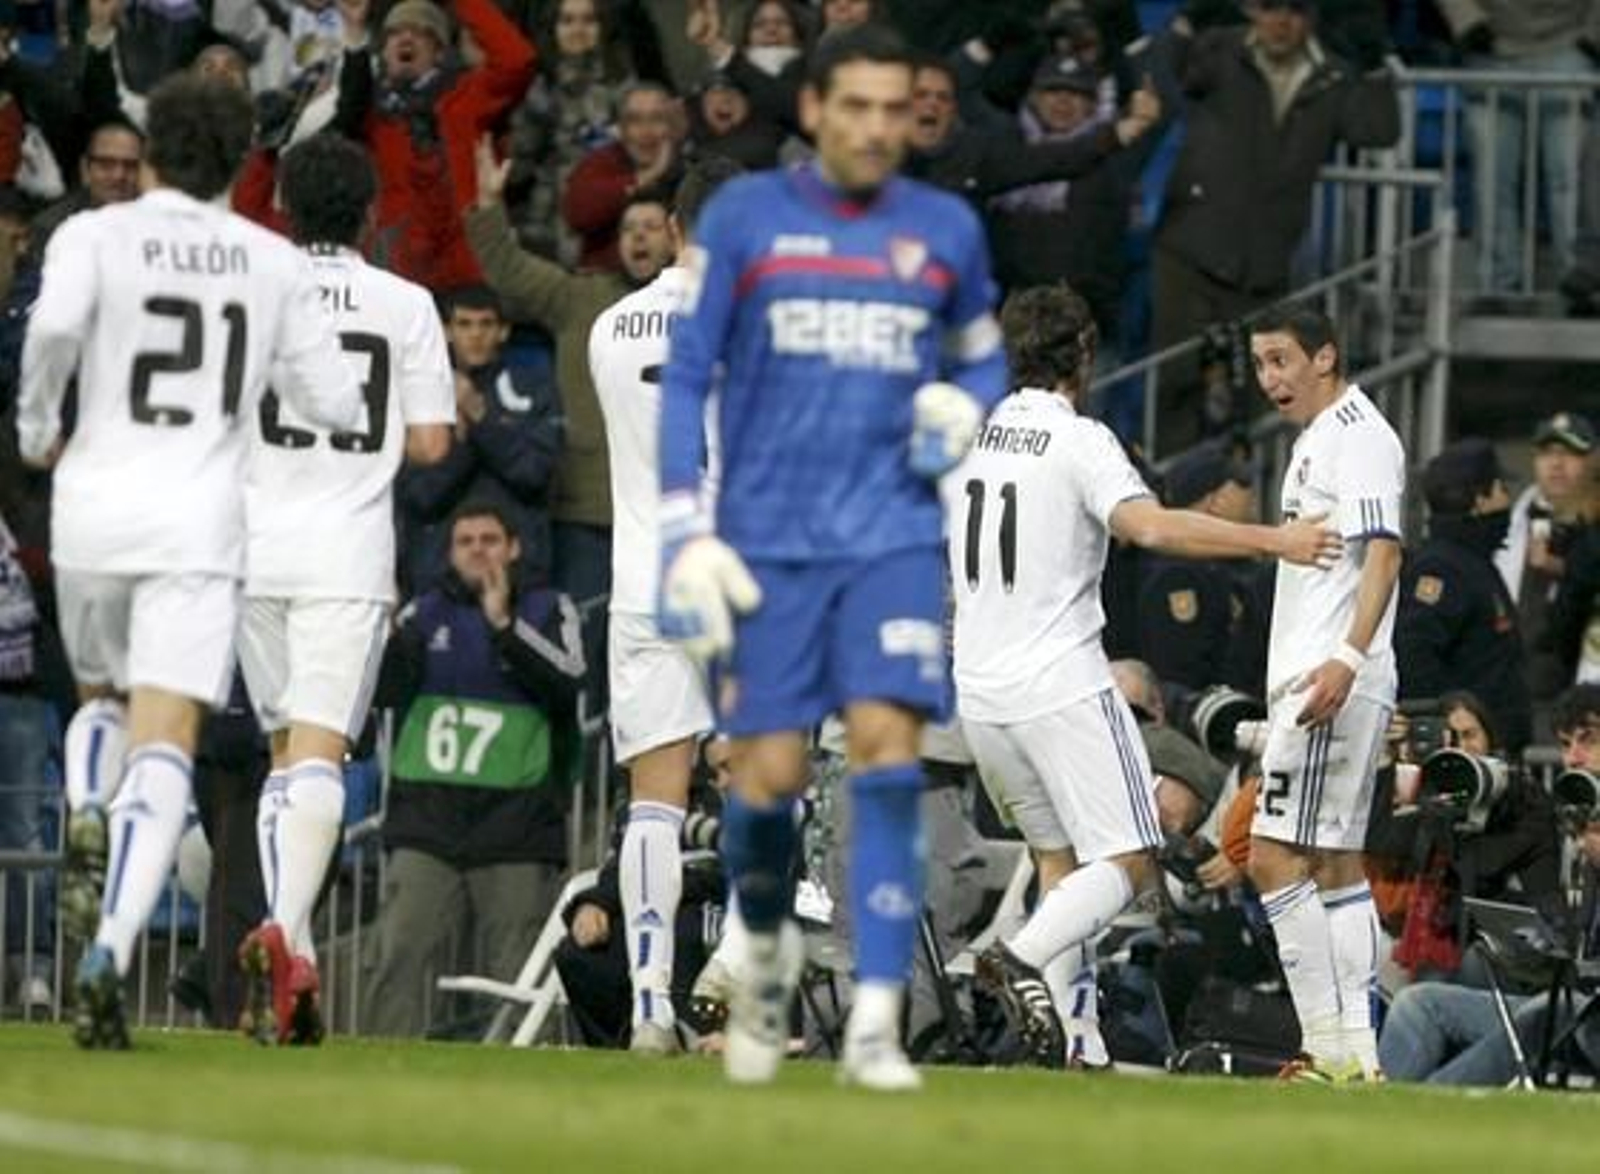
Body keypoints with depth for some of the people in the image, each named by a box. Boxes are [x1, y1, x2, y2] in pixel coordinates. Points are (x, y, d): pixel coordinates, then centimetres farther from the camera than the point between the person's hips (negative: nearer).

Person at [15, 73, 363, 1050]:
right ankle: (111, 949, -25)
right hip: (201, 527, 0)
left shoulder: (95, 237, 0)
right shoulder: (275, 264, 6)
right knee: (165, 750, -6)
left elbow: (56, 323, -21)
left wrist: (38, 428, -4)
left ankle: (89, 817, -5)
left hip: (94, 513, 0)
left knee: (101, 699, 27)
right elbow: (338, 407, 5)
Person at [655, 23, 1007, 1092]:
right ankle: (769, 950, 29)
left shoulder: (947, 232, 8)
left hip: (895, 535, 1)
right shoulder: (744, 219, 2)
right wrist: (687, 537, -5)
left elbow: (984, 361, 23)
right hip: (768, 541, -1)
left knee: (887, 748, -14)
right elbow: (686, 377, 3)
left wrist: (962, 412, -2)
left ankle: (875, 1024, -15)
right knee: (769, 775, -3)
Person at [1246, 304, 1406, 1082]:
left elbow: (1381, 552, -21)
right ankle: (1355, 1054, 11)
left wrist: (1347, 658, -33)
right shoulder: (1315, 441, 21)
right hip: (1306, 682, 11)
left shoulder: (1359, 436, -10)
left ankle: (1329, 1046, -16)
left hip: (1334, 684, -11)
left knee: (1274, 858, -14)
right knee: (1335, 865, 10)